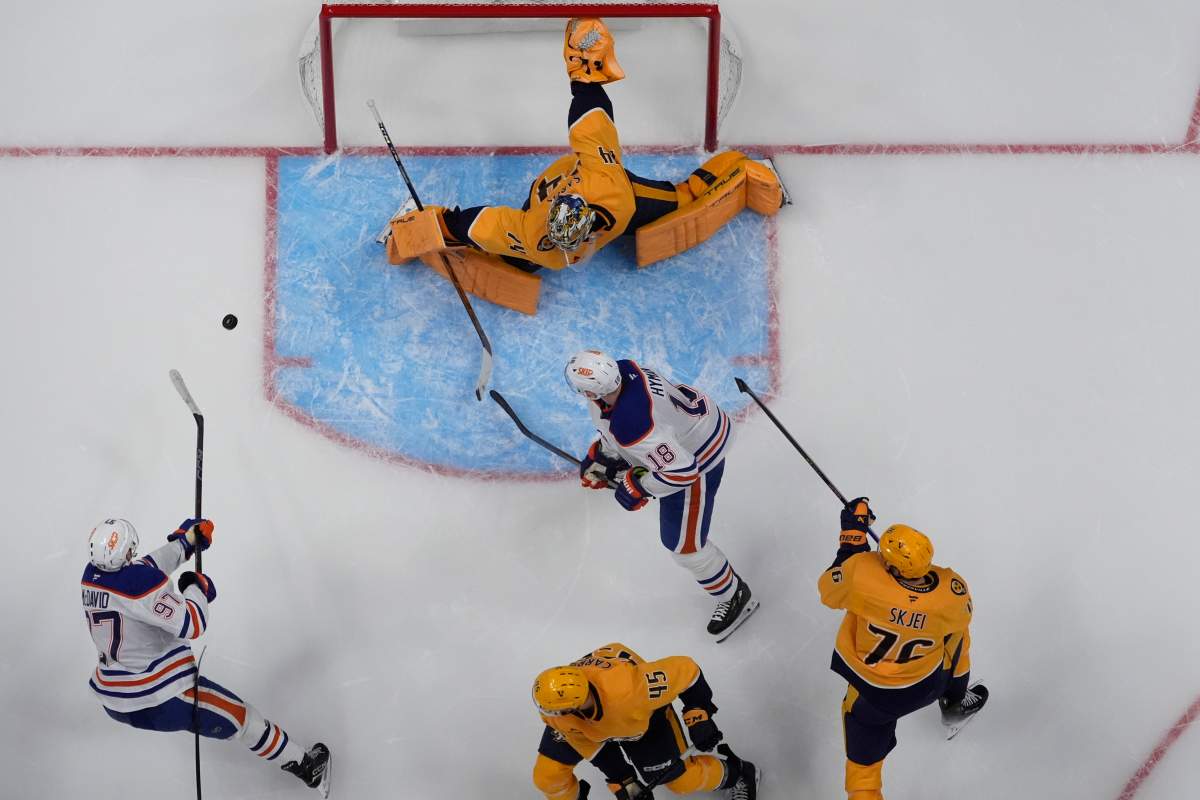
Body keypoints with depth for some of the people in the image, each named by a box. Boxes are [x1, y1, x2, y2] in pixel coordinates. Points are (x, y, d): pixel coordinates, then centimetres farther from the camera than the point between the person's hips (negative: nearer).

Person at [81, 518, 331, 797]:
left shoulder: (91, 574, -4)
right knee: (240, 717, 7)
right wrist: (197, 587, -8)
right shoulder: (139, 580, -26)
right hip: (163, 701, -7)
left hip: (112, 702, 7)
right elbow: (191, 624, -25)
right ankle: (302, 764, 17)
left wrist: (185, 541, 19)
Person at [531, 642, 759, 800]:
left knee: (683, 780, -3)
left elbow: (685, 669, -33)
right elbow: (585, 745, -16)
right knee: (547, 776, -7)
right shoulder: (555, 710, -34)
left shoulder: (628, 690, -48)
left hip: (644, 713, -3)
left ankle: (735, 773, 27)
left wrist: (699, 717, -25)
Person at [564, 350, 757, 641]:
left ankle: (735, 597, 27)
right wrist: (599, 455, 7)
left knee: (682, 542, 5)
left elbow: (681, 470, -35)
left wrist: (637, 488, -20)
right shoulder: (622, 368, -18)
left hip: (696, 459, -9)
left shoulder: (630, 425, -42)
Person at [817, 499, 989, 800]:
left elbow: (829, 591, -11)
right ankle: (955, 705, 54)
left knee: (863, 761, 16)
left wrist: (852, 536, -4)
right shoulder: (952, 592, -26)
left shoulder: (860, 570, -33)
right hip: (926, 685, 2)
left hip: (871, 693, -1)